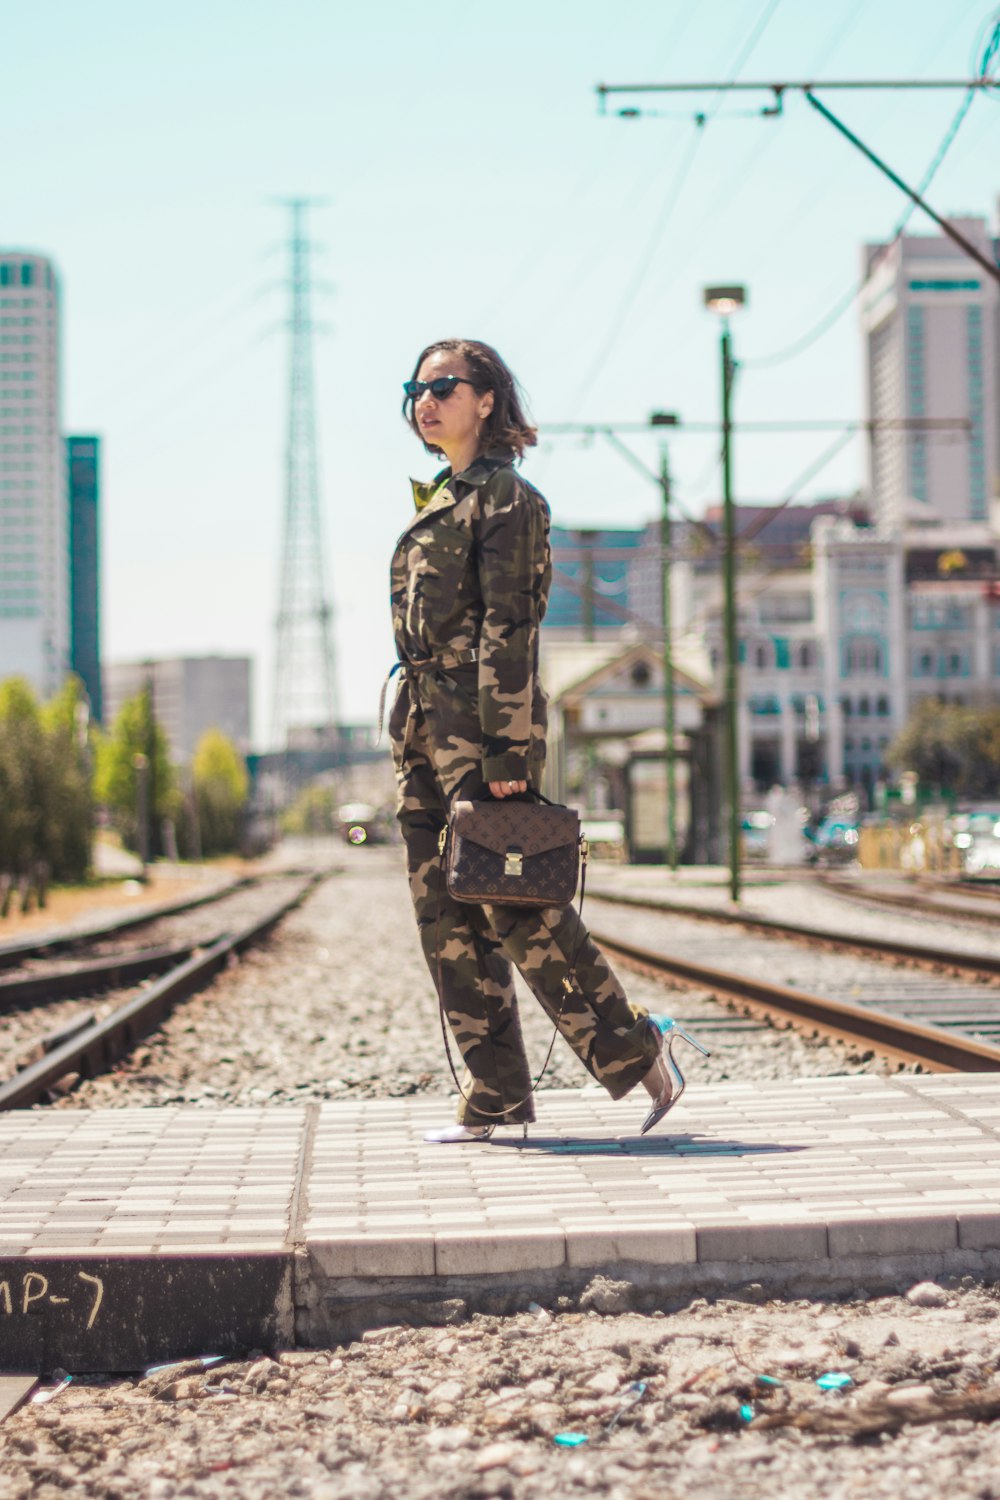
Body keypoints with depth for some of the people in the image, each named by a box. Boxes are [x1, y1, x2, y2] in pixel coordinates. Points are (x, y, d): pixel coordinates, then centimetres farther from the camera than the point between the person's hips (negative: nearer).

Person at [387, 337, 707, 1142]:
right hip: (426, 730, 9)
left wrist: (506, 748, -20)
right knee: (447, 921, 5)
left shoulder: (505, 496, -7)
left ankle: (636, 1048, 5)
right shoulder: (438, 500, 20)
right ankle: (495, 1095, 9)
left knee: (517, 909, -7)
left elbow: (509, 628, -14)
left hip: (481, 731, -9)